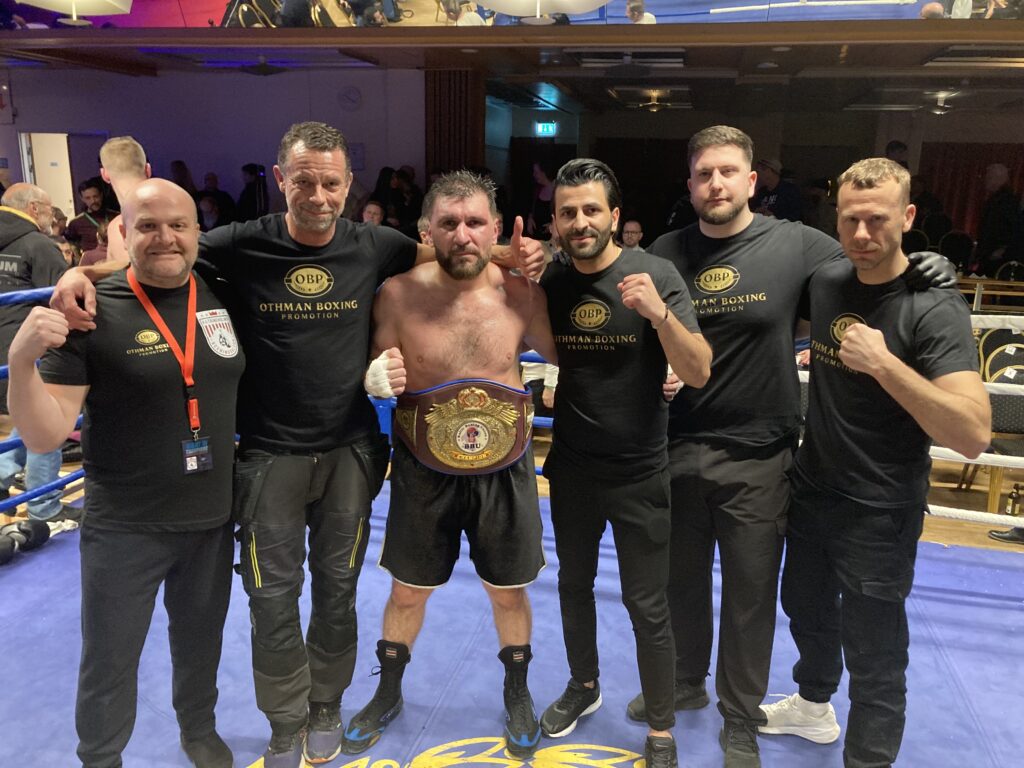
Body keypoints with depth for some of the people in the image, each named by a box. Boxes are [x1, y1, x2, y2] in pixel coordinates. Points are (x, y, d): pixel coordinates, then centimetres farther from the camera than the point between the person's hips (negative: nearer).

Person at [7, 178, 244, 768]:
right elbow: (46, 437, -16)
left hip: (213, 519, 4)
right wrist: (22, 360, -30)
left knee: (201, 643, 24)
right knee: (109, 663, 16)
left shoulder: (222, 298, -3)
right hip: (124, 529, -3)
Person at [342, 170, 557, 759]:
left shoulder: (524, 293, -10)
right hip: (424, 472, 0)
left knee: (509, 593, 16)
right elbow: (373, 374, 0)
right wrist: (374, 380, -21)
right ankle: (388, 693, 45)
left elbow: (557, 357, 7)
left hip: (505, 471, 1)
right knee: (408, 592, 17)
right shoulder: (397, 294, -12)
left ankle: (518, 694, 44)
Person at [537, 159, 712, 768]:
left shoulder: (656, 275, -14)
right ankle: (584, 686, 44)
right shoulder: (550, 281, -3)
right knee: (574, 584, 20)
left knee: (647, 607, 5)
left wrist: (660, 313, -36)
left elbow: (700, 374, -18)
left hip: (640, 473, -4)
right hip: (571, 466, 4)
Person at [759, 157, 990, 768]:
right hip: (811, 489, 7)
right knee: (805, 606, 25)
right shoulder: (825, 282, -2)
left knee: (874, 653, 6)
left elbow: (974, 435, -29)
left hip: (880, 511, -6)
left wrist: (883, 363, -34)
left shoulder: (935, 309, -20)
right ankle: (814, 706, 50)